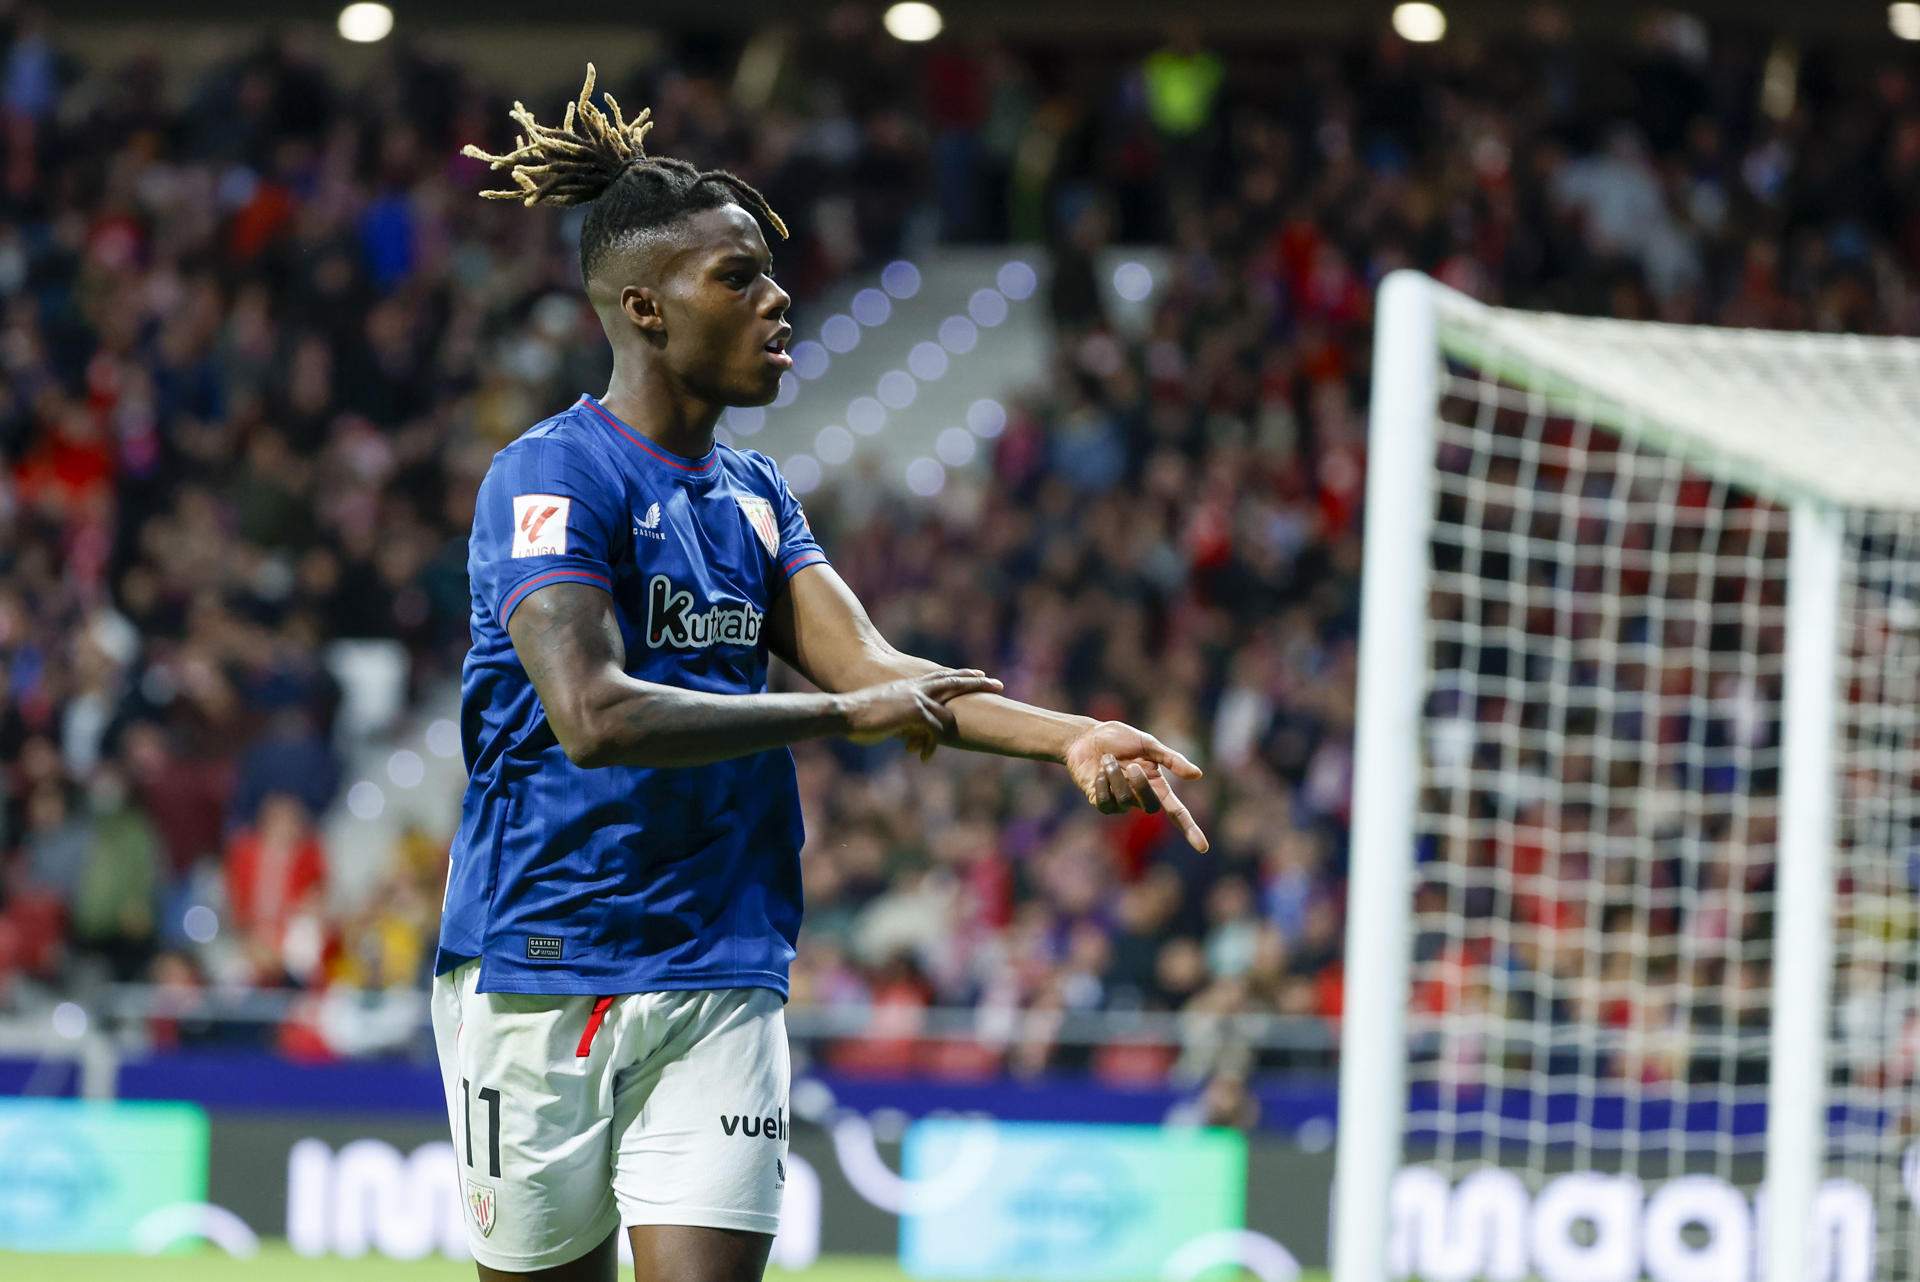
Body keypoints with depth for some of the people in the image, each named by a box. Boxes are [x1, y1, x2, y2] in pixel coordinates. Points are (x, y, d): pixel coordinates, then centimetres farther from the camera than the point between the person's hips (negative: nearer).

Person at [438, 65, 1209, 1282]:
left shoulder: (754, 495, 13)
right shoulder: (550, 474, -10)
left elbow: (870, 666, 2)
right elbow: (592, 713, -22)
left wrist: (1067, 736, -14)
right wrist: (842, 716, -20)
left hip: (722, 980, 5)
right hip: (546, 972, -5)